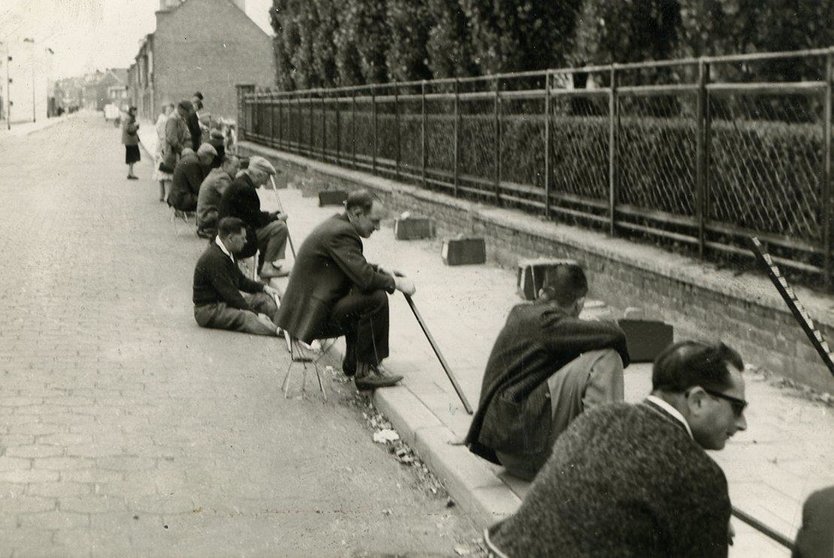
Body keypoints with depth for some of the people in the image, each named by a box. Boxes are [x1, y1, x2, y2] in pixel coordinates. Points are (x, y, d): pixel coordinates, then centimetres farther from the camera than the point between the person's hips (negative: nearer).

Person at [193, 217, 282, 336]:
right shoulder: (214, 259, -24)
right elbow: (229, 293, -27)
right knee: (247, 317, -34)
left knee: (266, 299, -2)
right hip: (209, 310, -11)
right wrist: (256, 314, -26)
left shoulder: (227, 254, 9)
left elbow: (241, 280, 21)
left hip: (224, 301, 11)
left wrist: (263, 287, 6)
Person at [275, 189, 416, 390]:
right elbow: (364, 280, -27)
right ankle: (365, 371, -13)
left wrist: (380, 270, 9)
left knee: (365, 298, 26)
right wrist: (395, 282, -11)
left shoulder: (336, 224, 12)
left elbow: (356, 269, 25)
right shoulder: (341, 232, -21)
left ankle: (353, 362, 30)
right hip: (312, 316, -11)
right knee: (376, 299, -21)